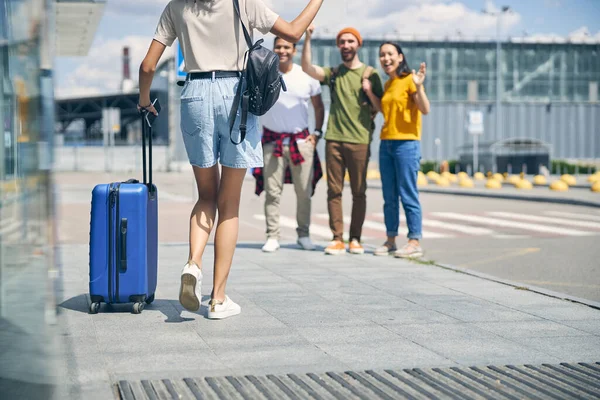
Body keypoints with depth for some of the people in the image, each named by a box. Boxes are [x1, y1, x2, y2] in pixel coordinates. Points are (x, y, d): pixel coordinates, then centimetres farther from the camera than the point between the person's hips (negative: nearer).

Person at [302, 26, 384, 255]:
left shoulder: (370, 74, 7)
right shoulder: (333, 73, 12)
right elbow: (307, 68, -5)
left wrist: (368, 89, -9)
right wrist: (307, 38, -13)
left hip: (359, 141, -2)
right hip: (334, 139, 2)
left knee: (359, 192, 1)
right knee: (334, 191, -1)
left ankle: (355, 239, 8)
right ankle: (337, 239, 2)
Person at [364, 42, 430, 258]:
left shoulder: (409, 80, -7)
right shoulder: (387, 84, 16)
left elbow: (425, 109, -14)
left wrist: (419, 87, -28)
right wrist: (369, 92, 13)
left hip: (406, 143, -8)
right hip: (386, 143, 8)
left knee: (408, 195, -7)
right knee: (389, 197, 9)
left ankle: (415, 242, -3)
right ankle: (390, 240, 14)